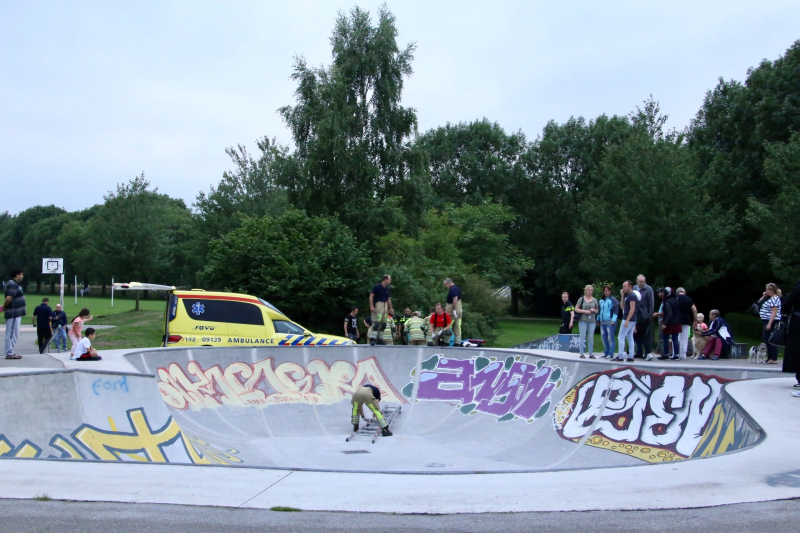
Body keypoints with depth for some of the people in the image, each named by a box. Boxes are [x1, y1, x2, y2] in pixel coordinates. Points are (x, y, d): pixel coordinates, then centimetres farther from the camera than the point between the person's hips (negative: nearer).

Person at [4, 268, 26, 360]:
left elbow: (9, 298, 24)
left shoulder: (14, 284, 16)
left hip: (15, 313, 10)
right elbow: (8, 298, -28)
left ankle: (10, 352, 20)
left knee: (13, 334, 15)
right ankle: (9, 354, -3)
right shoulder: (13, 284, -17)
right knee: (12, 334, -6)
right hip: (13, 314, -10)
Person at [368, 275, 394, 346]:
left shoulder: (388, 289, 11)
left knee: (383, 323, 7)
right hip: (378, 304, -7)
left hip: (385, 305, 7)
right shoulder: (377, 286, -9)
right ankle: (372, 338, -16)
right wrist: (371, 306, -18)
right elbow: (371, 296, -11)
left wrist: (390, 308, 18)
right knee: (376, 322, -16)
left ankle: (379, 339, 13)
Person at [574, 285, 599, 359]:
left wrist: (594, 310, -6)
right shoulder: (581, 299, 3)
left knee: (591, 337, 3)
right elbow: (576, 309, 1)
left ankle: (591, 354, 10)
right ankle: (582, 354, 1)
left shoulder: (595, 300, 12)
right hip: (583, 320, -3)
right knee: (582, 336, -4)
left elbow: (597, 311, 17)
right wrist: (584, 311, -13)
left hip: (592, 321, 3)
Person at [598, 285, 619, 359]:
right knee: (603, 337, 11)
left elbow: (616, 310, -11)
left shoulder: (613, 299, -6)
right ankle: (606, 353, 22)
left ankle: (611, 354, -3)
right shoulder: (601, 300, 15)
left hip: (610, 322, -7)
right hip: (602, 322, 7)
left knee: (610, 338, -6)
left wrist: (613, 320, -16)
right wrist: (598, 319, 20)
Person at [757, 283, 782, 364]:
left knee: (770, 340, -9)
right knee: (766, 339, 14)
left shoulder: (774, 299, -15)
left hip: (771, 322, -11)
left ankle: (774, 359, -7)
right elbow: (759, 303, 28)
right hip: (766, 321, 11)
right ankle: (770, 358, 21)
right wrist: (763, 296, 12)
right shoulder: (770, 298, 16)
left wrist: (769, 324, -25)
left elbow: (774, 313, -22)